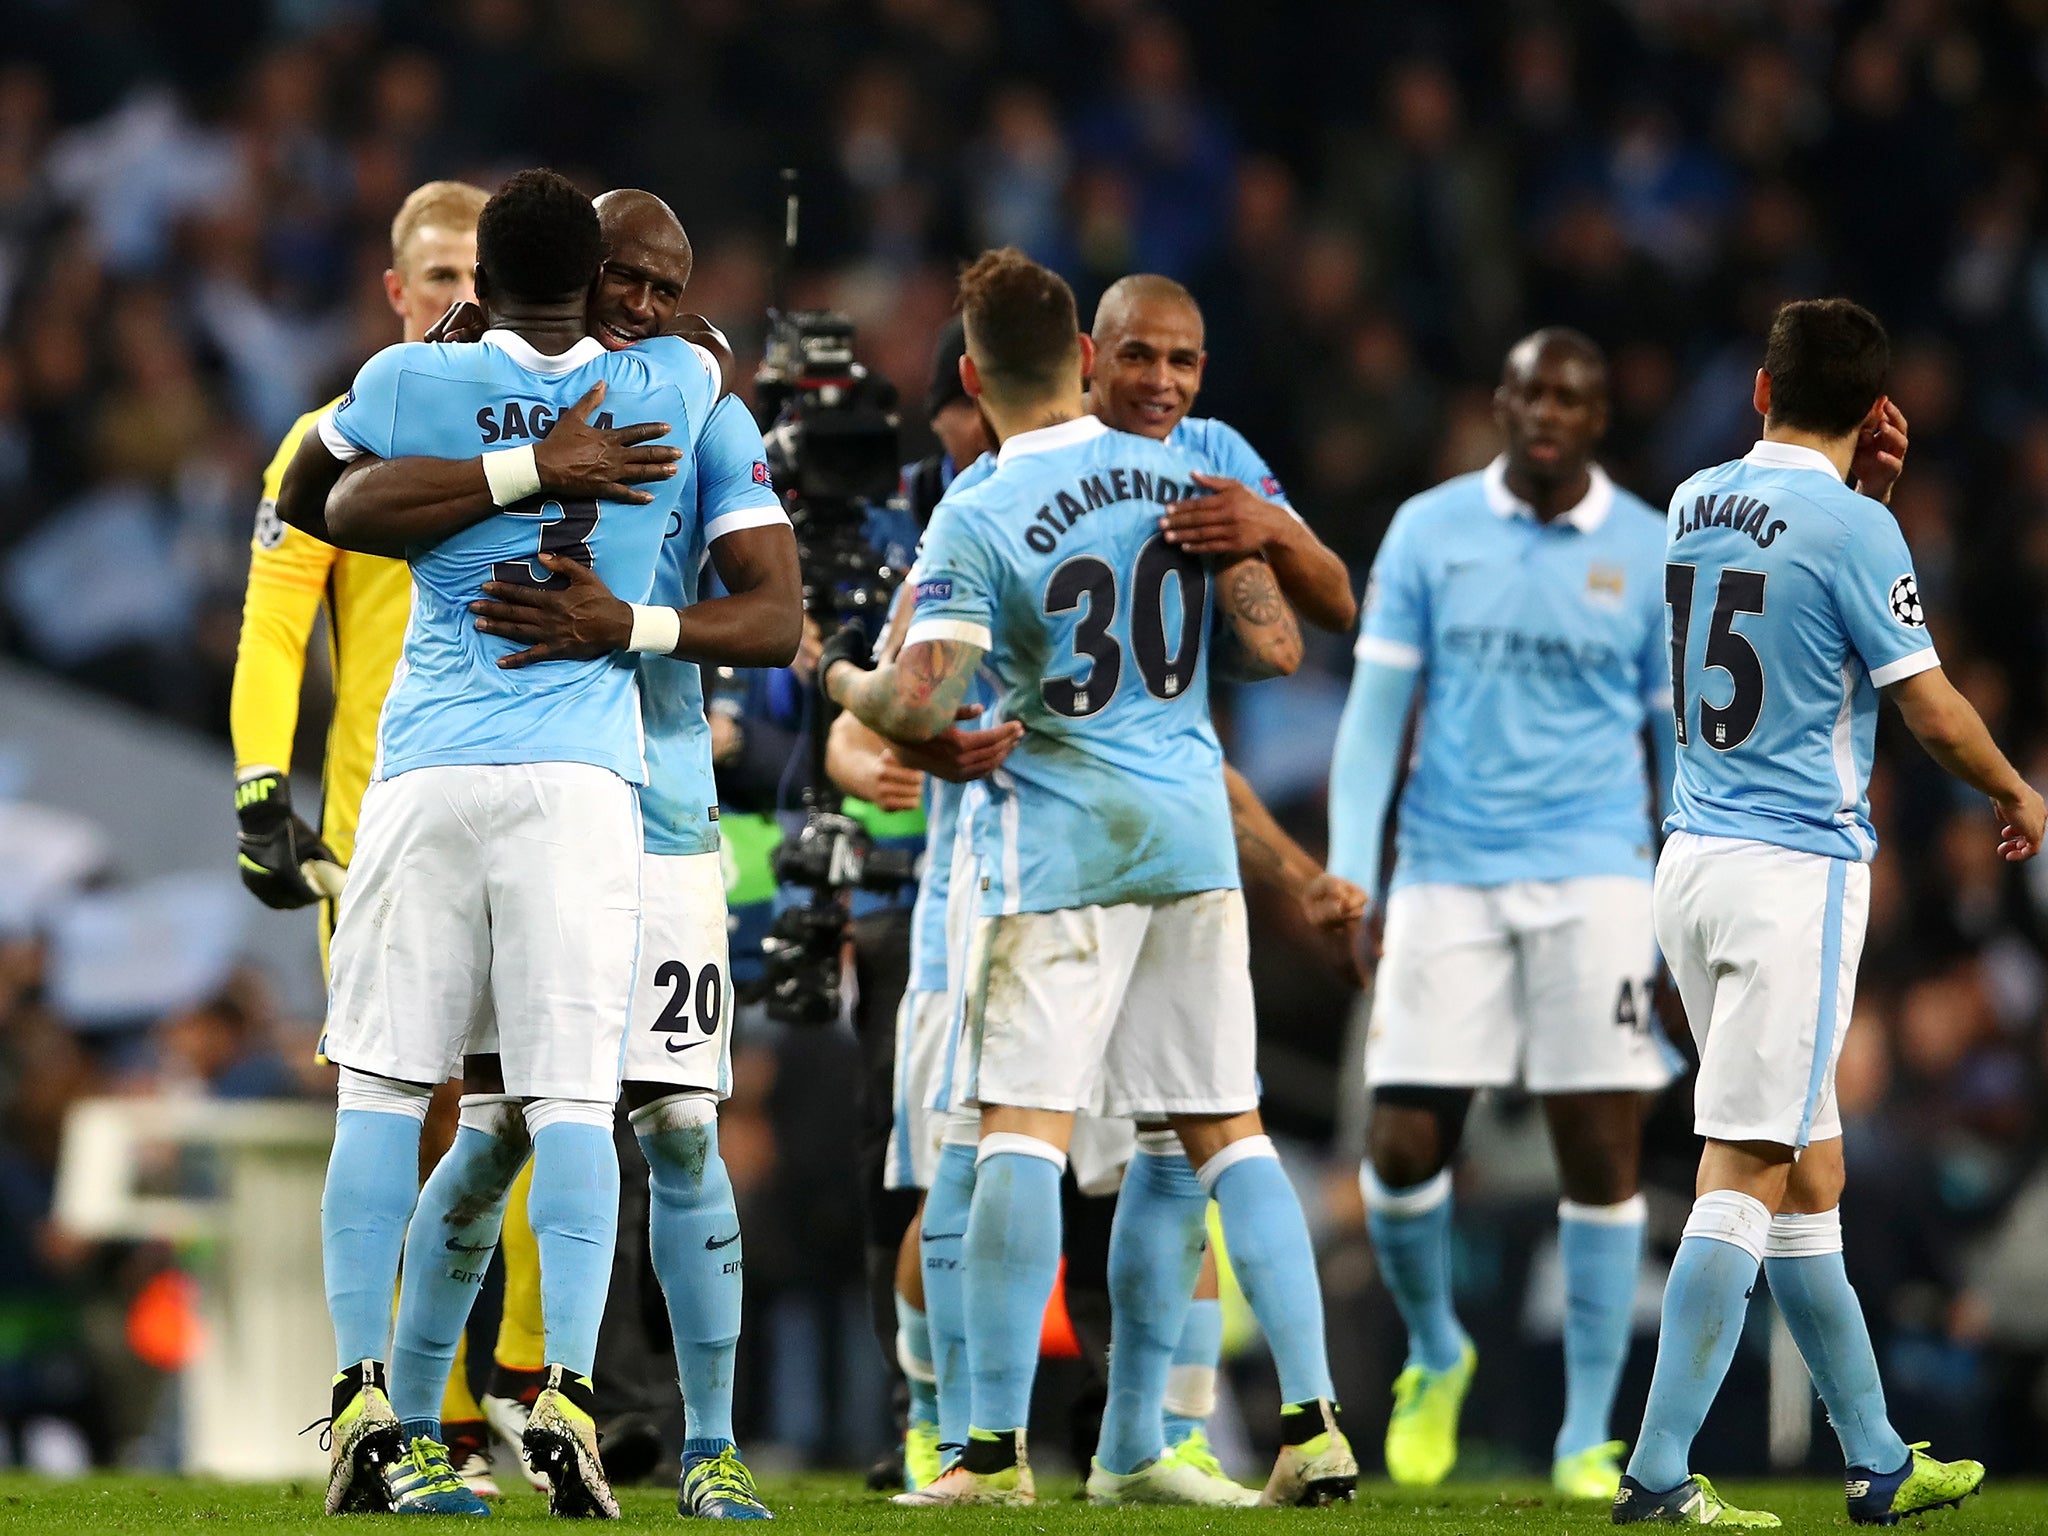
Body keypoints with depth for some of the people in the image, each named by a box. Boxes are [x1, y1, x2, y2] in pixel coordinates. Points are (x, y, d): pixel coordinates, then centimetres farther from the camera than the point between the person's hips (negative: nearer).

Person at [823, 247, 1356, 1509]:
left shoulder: (977, 522, -10)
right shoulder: (1183, 480, 5)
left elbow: (923, 707, -16)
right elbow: (1274, 648, 6)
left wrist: (841, 679, 5)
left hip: (1059, 848, -5)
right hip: (1193, 835, 5)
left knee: (1024, 1132, -4)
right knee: (1224, 1130, 9)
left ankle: (997, 1445, -8)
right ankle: (1314, 1420, 4)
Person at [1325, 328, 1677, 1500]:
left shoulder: (1653, 556, 4)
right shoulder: (1429, 532, 5)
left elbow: (1681, 745, 9)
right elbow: (1375, 709, 6)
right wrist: (1349, 874, -4)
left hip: (1594, 880, 0)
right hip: (1448, 875, 1)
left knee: (1604, 1151, -6)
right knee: (1404, 1147, -5)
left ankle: (1587, 1439, 2)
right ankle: (1436, 1357, 24)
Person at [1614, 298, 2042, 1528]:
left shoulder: (1696, 503, 9)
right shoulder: (1853, 526, -12)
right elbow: (1932, 708, -8)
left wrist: (1871, 488, 19)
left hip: (1695, 859, 8)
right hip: (1799, 869, -8)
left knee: (1809, 1173, 14)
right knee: (1746, 1178, -8)